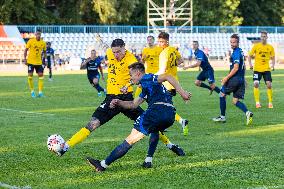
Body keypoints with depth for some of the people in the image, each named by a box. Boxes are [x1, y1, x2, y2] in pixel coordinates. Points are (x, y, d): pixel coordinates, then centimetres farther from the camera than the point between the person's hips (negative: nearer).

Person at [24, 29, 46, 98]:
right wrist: (25, 59, -8)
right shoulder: (31, 41, -7)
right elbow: (26, 50, -2)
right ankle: (32, 91, 11)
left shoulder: (43, 43, 1)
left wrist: (45, 60, 7)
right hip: (31, 61, -2)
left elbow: (44, 52, 15)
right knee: (30, 75, -3)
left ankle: (40, 92, 0)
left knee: (41, 75, -4)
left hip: (39, 62, 2)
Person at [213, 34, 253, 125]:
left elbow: (236, 68, -21)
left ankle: (222, 117, 14)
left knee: (222, 94, 9)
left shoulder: (236, 53, -15)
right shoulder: (240, 51, 15)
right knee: (236, 101, 8)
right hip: (241, 79, 9)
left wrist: (227, 77, -16)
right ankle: (247, 112, -15)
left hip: (234, 79, -9)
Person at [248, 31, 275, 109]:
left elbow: (273, 58, 12)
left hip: (266, 69, 1)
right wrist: (250, 64, -9)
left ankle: (270, 102, 5)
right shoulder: (256, 46, -1)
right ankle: (257, 102, 0)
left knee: (269, 85, -8)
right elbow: (250, 56, 6)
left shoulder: (270, 47, 3)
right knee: (256, 84, -11)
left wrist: (273, 65, -6)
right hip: (257, 69, -1)